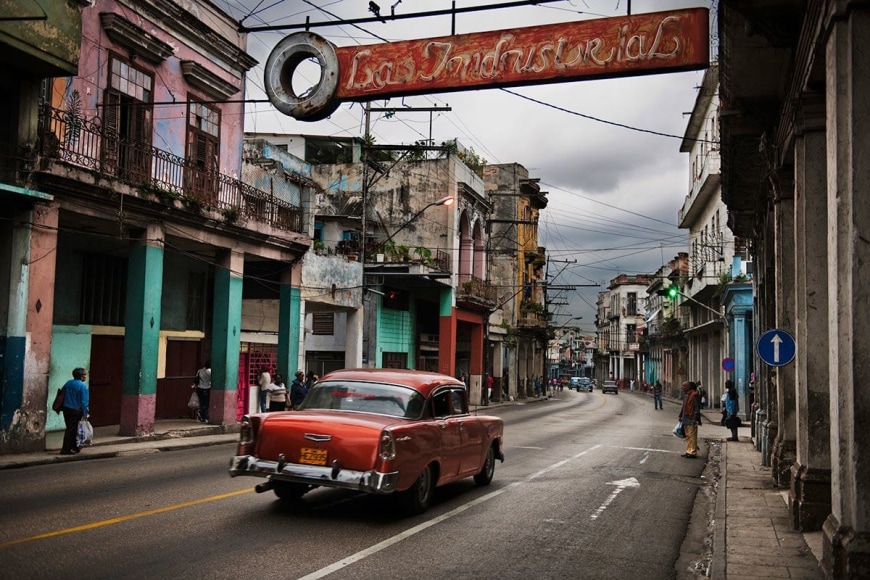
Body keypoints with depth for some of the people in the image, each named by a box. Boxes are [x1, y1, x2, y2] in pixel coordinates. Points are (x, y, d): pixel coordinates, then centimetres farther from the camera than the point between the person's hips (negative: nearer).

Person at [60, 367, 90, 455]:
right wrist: (85, 413, -10)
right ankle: (66, 449, -3)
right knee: (71, 429, -3)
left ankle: (74, 447, 26)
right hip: (76, 410, -7)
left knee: (70, 428, 16)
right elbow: (84, 401, -16)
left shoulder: (68, 383, 8)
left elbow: (62, 396, 14)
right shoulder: (83, 386, -13)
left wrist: (62, 408, 23)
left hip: (66, 409, 7)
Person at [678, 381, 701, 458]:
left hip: (691, 419, -10)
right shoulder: (686, 395, 14)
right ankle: (688, 451, 22)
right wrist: (681, 416, 23)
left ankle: (693, 452, -1)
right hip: (686, 419, 10)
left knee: (692, 436, -5)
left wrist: (695, 418, -21)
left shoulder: (694, 395, -15)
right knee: (687, 436, 15)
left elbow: (697, 407, -18)